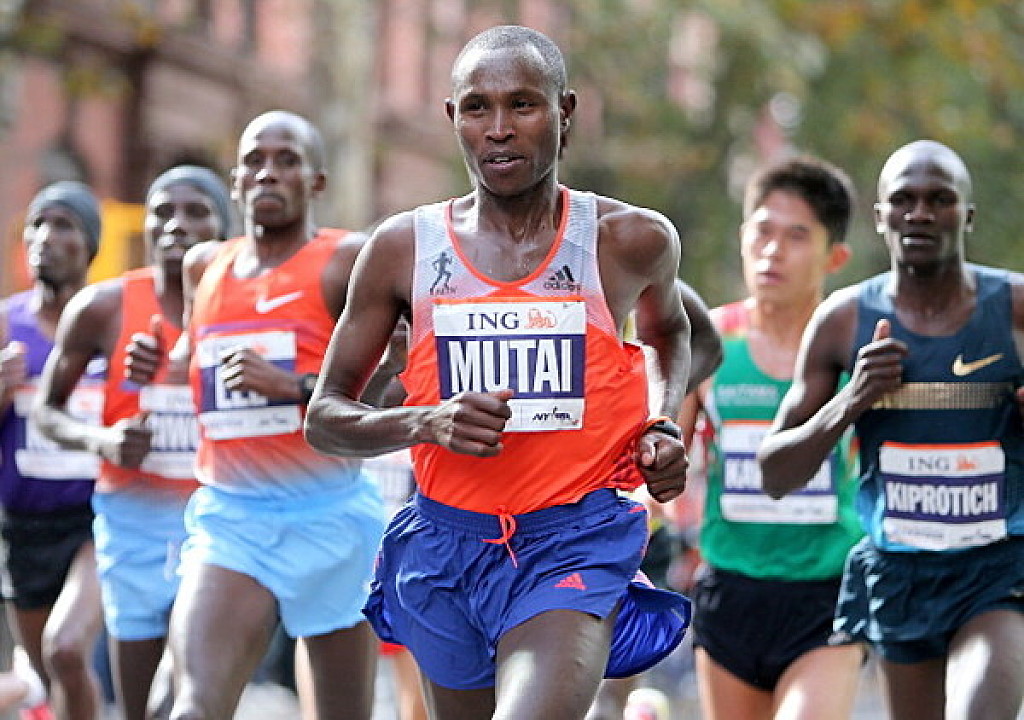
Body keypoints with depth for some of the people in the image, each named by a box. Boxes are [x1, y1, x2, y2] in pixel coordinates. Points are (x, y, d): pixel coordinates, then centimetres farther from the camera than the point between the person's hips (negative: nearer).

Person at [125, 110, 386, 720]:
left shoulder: (351, 260, -4)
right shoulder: (204, 266, 13)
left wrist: (296, 386, -20)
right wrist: (155, 368, 8)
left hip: (331, 520, -3)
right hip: (229, 518, 3)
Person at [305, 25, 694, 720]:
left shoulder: (632, 240, -1)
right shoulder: (404, 247, 0)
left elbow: (668, 330, 24)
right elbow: (325, 419, 3)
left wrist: (663, 424, 5)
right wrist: (427, 422, -16)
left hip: (576, 541, -3)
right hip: (447, 540, 3)